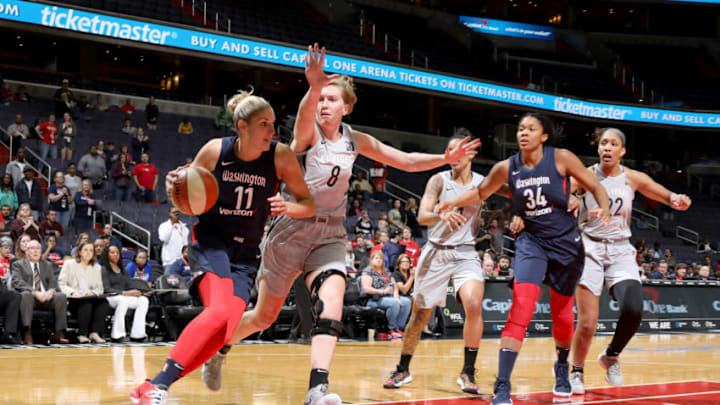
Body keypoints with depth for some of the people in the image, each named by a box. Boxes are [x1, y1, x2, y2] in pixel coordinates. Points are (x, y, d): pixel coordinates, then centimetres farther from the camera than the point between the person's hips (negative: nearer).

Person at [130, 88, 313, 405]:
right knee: (220, 311, -28)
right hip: (210, 239, -3)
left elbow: (310, 204, -2)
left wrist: (290, 208, -25)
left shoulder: (281, 157, -9)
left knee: (225, 330, -12)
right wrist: (176, 188, -19)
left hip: (245, 252, 3)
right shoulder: (215, 151, -10)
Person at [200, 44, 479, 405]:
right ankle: (219, 350, 40)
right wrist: (313, 88, -59)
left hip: (330, 235, 3)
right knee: (264, 317, 10)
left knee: (331, 303, -24)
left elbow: (406, 161, 10)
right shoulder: (308, 132, -11)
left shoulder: (355, 141, 4)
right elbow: (305, 114, -37)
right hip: (291, 230, -3)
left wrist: (446, 158, -5)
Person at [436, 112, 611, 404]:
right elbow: (481, 193, 13)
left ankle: (562, 369, 43)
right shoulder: (507, 168, -3)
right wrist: (454, 203, -3)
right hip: (531, 241, 0)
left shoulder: (561, 159, -9)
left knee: (563, 317, 11)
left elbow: (595, 187, -4)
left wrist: (605, 208, -25)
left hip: (566, 243, 0)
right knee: (521, 307, -21)